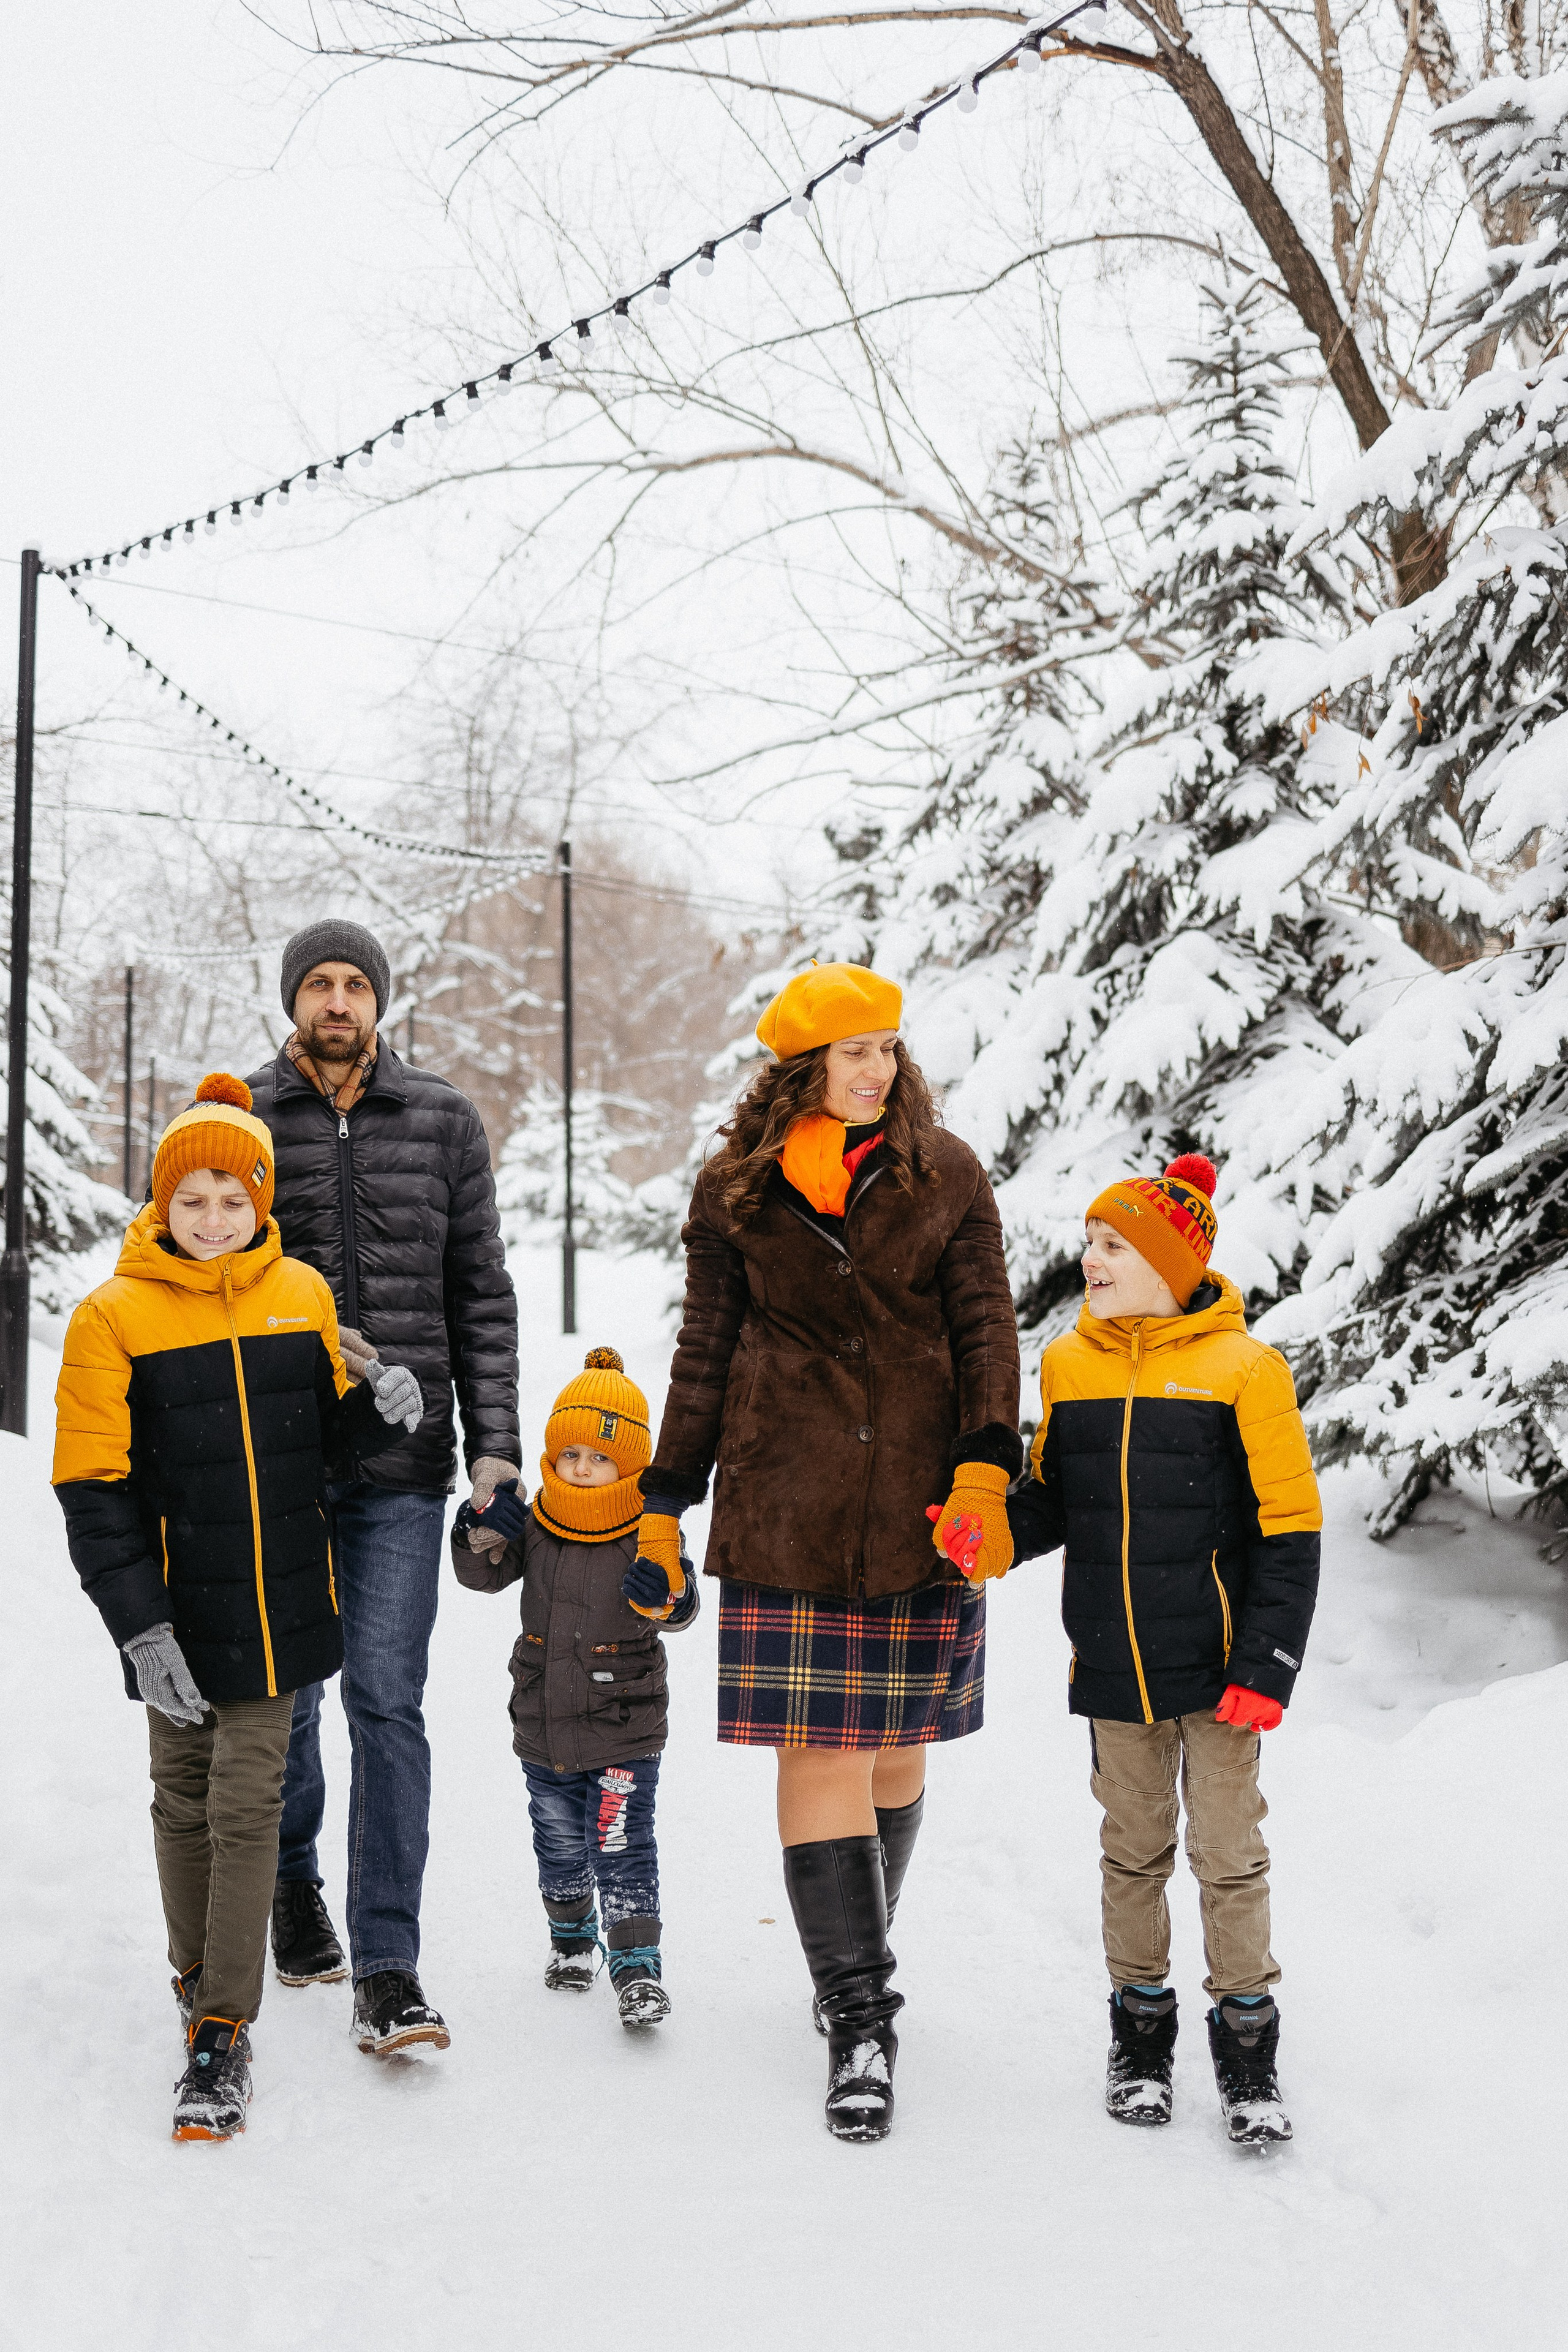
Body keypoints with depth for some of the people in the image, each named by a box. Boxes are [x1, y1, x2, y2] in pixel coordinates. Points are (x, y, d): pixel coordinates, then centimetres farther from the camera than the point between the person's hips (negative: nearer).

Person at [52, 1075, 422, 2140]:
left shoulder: (302, 1294, 2)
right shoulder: (114, 1316, -8)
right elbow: (93, 1485, -8)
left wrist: (378, 1411, -9)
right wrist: (141, 1627, -15)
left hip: (279, 1603, 1)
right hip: (176, 1612, -1)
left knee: (247, 1806, -1)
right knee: (185, 1801, 12)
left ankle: (226, 2033, 5)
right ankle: (199, 1977, 34)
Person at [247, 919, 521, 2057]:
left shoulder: (444, 1120, 5)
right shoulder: (240, 1118, 3)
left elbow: (483, 1297, 6)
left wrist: (495, 1448, 0)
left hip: (402, 1463, 0)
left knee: (387, 1703, -6)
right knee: (283, 1697, 11)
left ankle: (388, 1972, -3)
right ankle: (294, 1882, 38)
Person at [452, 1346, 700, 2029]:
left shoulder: (647, 1534, -9)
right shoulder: (532, 1524, 0)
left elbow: (681, 1612, -10)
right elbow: (482, 1575, 1)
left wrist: (666, 1597, -34)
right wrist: (483, 1528, -19)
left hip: (625, 1725, -4)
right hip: (544, 1723, 4)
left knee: (621, 1844, -7)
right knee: (559, 1843, 17)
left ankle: (637, 1964, 0)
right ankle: (571, 1937, 39)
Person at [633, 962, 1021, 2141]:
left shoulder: (945, 1173, 5)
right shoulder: (737, 1189, 6)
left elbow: (985, 1325, 1)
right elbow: (705, 1350, 11)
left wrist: (985, 1471, -13)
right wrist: (664, 1504, 10)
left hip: (918, 1503, 1)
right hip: (787, 1509, -1)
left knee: (896, 1741, 8)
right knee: (816, 1743, -7)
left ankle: (855, 1953, 32)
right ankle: (860, 2019, -3)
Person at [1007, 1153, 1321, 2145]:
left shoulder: (1242, 1368, -9)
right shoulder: (1068, 1364, 4)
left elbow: (1289, 1531, -7)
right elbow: (1051, 1503, 13)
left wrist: (1267, 1668, -13)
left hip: (1215, 1669, -4)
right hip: (1114, 1666, 4)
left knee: (1229, 1853, 2)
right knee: (1133, 1850, 13)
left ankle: (1247, 2037, 17)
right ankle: (1141, 2026, 27)